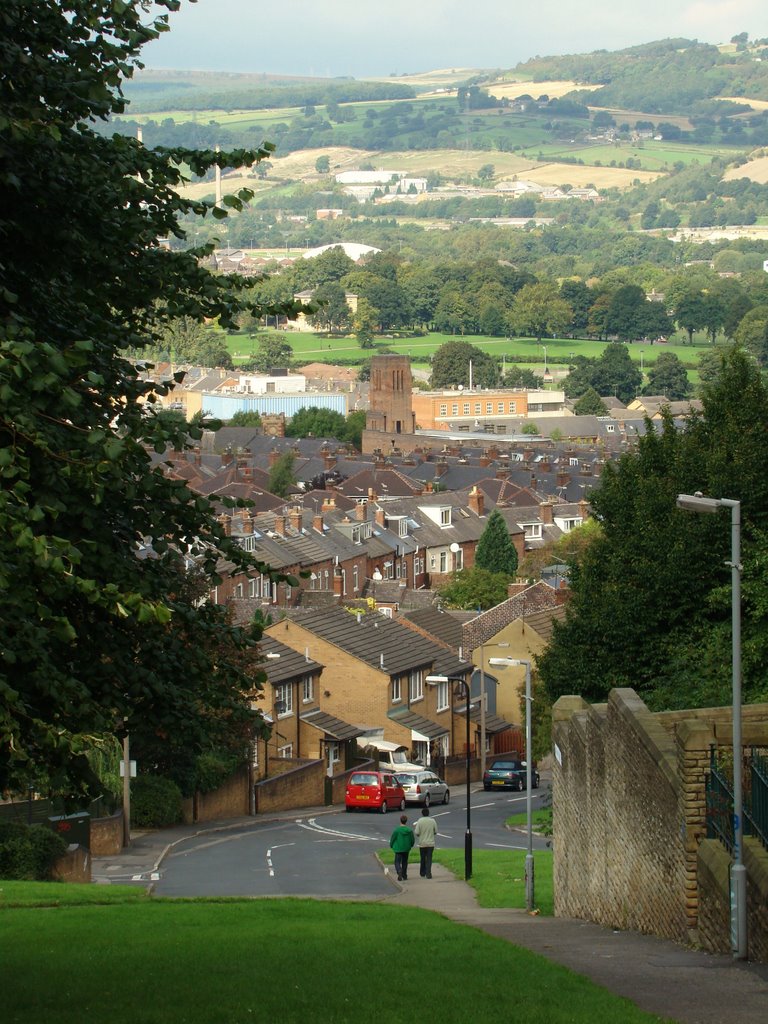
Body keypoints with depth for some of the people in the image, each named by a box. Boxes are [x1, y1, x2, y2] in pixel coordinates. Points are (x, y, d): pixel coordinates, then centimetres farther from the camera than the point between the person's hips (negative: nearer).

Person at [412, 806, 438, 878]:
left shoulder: (420, 821, -9)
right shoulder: (433, 821, -4)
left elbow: (417, 833, -11)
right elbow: (435, 832, 3)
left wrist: (415, 828, 9)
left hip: (422, 843, 0)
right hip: (431, 843, 0)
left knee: (422, 859, 14)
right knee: (429, 859, 1)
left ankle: (422, 873, 23)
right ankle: (428, 873, -9)